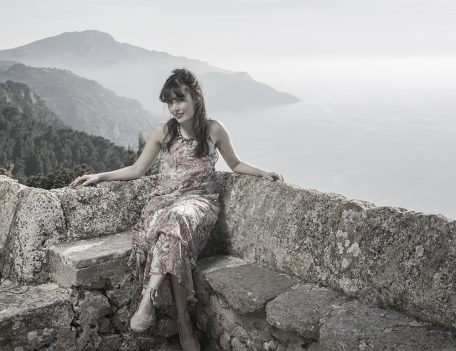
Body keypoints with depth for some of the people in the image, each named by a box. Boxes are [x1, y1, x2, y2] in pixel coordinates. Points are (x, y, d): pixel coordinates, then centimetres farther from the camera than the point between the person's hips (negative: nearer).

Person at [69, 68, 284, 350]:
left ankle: (149, 300, -36)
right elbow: (137, 170, 15)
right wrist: (100, 176, 8)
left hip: (200, 200, -1)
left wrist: (263, 172, 1)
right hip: (165, 198, 2)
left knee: (176, 220, -38)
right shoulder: (162, 132, 8)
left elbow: (235, 164, 17)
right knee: (171, 226, -35)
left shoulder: (214, 129, 5)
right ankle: (183, 322, -30)